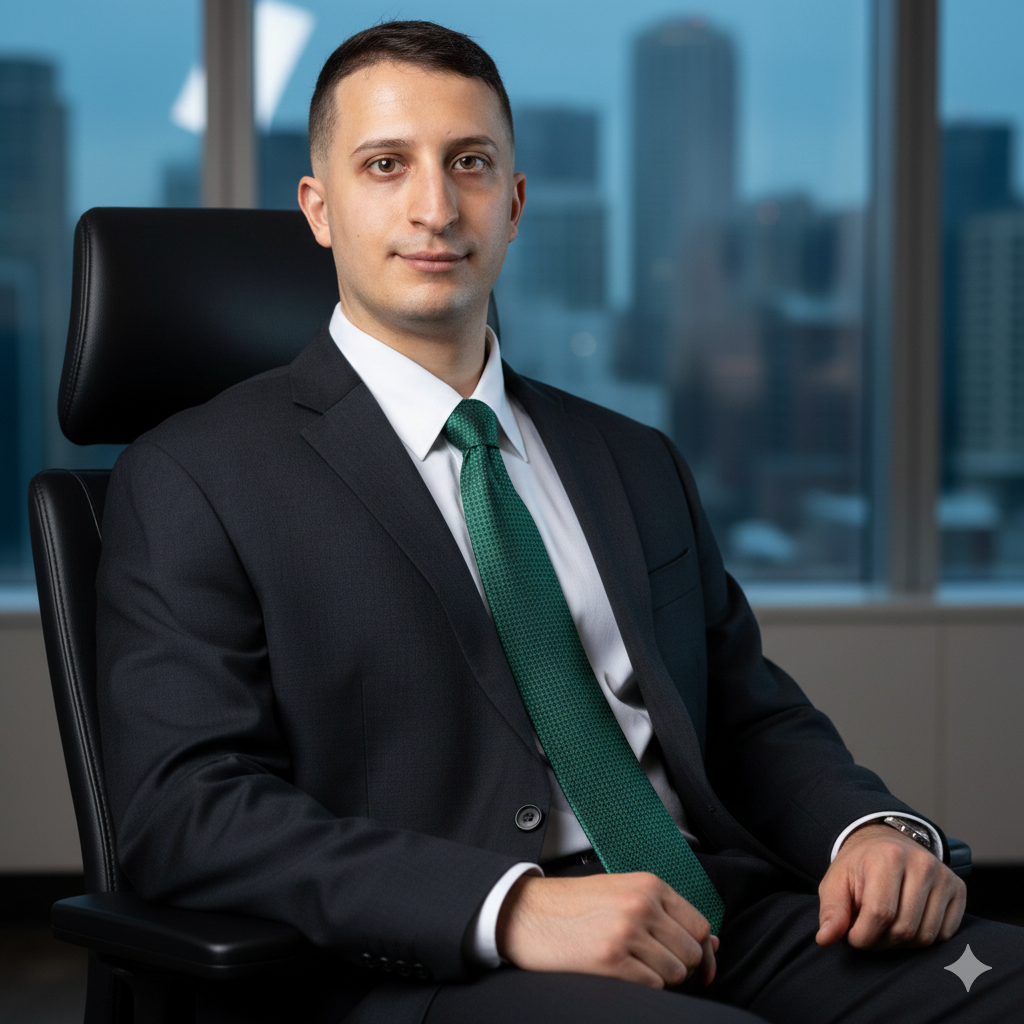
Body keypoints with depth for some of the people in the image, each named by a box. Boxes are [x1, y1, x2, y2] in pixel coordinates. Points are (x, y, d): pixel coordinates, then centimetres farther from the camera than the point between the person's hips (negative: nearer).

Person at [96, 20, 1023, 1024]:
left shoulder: (635, 462, 23)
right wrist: (513, 907, -20)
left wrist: (873, 829, -1)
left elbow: (754, 719, 23)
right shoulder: (198, 479, 3)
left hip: (723, 929, 6)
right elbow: (185, 810, -8)